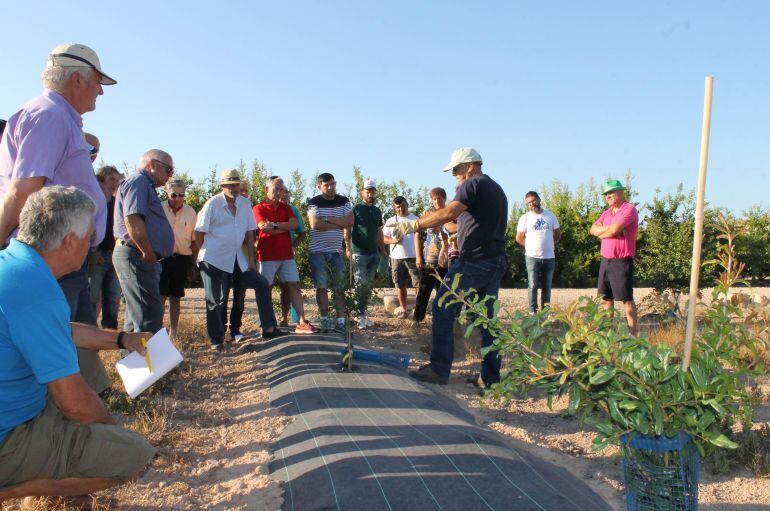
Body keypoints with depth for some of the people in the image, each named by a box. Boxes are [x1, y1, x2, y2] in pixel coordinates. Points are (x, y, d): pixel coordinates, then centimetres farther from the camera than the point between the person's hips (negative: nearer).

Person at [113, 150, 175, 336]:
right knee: (149, 318, -13)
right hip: (136, 256, -11)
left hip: (139, 258, 11)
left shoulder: (145, 185, 24)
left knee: (137, 314, 17)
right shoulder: (138, 182, -9)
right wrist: (148, 253, -17)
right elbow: (132, 219, -22)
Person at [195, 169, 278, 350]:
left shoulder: (245, 203, 6)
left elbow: (249, 232, 11)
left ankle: (268, 328, 5)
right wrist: (202, 256, -3)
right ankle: (216, 341, 11)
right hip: (214, 261, -5)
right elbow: (199, 232, -4)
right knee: (215, 301, 1)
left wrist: (251, 259, 9)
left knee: (262, 284, 0)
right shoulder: (213, 204, -7)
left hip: (237, 261, 5)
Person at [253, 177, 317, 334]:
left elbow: (295, 224, -2)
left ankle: (301, 322, 3)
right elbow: (264, 227, -16)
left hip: (287, 255, 5)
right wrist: (285, 227, -6)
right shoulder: (259, 208, 1)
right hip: (267, 256, -5)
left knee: (294, 286, 2)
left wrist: (275, 225, -13)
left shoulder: (286, 208, 15)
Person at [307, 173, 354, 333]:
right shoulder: (314, 203, -2)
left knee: (339, 287, 2)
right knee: (322, 286, -1)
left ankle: (341, 321, 3)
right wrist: (339, 224, -12)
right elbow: (315, 224, -18)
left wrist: (328, 219, -14)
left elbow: (350, 221, -6)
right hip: (318, 251, -3)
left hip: (336, 250, 3)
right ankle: (325, 320, 7)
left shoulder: (343, 201, 8)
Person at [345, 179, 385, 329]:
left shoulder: (377, 211, 15)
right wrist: (348, 248, -13)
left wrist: (383, 251, 14)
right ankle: (360, 316, -2)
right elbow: (347, 229, -5)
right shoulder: (356, 209, -2)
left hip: (374, 253, 6)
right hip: (359, 253, -6)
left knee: (368, 285, 8)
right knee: (360, 285, -7)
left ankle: (363, 314, 15)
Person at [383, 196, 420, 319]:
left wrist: (418, 256, -14)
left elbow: (417, 237, -5)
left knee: (418, 284, -7)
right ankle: (403, 310, 18)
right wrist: (393, 240, -10)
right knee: (400, 285, 8)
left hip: (412, 257, -3)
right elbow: (383, 238, 10)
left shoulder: (414, 219, 2)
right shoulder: (391, 221, 10)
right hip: (396, 258, 3)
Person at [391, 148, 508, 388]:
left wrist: (413, 224, -19)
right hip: (496, 263, 9)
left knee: (443, 310, -3)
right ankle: (490, 376, 11)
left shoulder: (473, 184, -6)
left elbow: (449, 213, -21)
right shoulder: (498, 189, 22)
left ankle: (439, 369, -3)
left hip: (474, 260, -9)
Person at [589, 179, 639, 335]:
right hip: (605, 260, 8)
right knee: (607, 298, 13)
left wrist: (601, 232, -3)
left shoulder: (629, 210, -10)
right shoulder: (607, 212, 16)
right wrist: (610, 229, -11)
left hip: (622, 262, -8)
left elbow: (613, 230, -22)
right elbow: (593, 229, 4)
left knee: (627, 300, -4)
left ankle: (633, 333, 2)